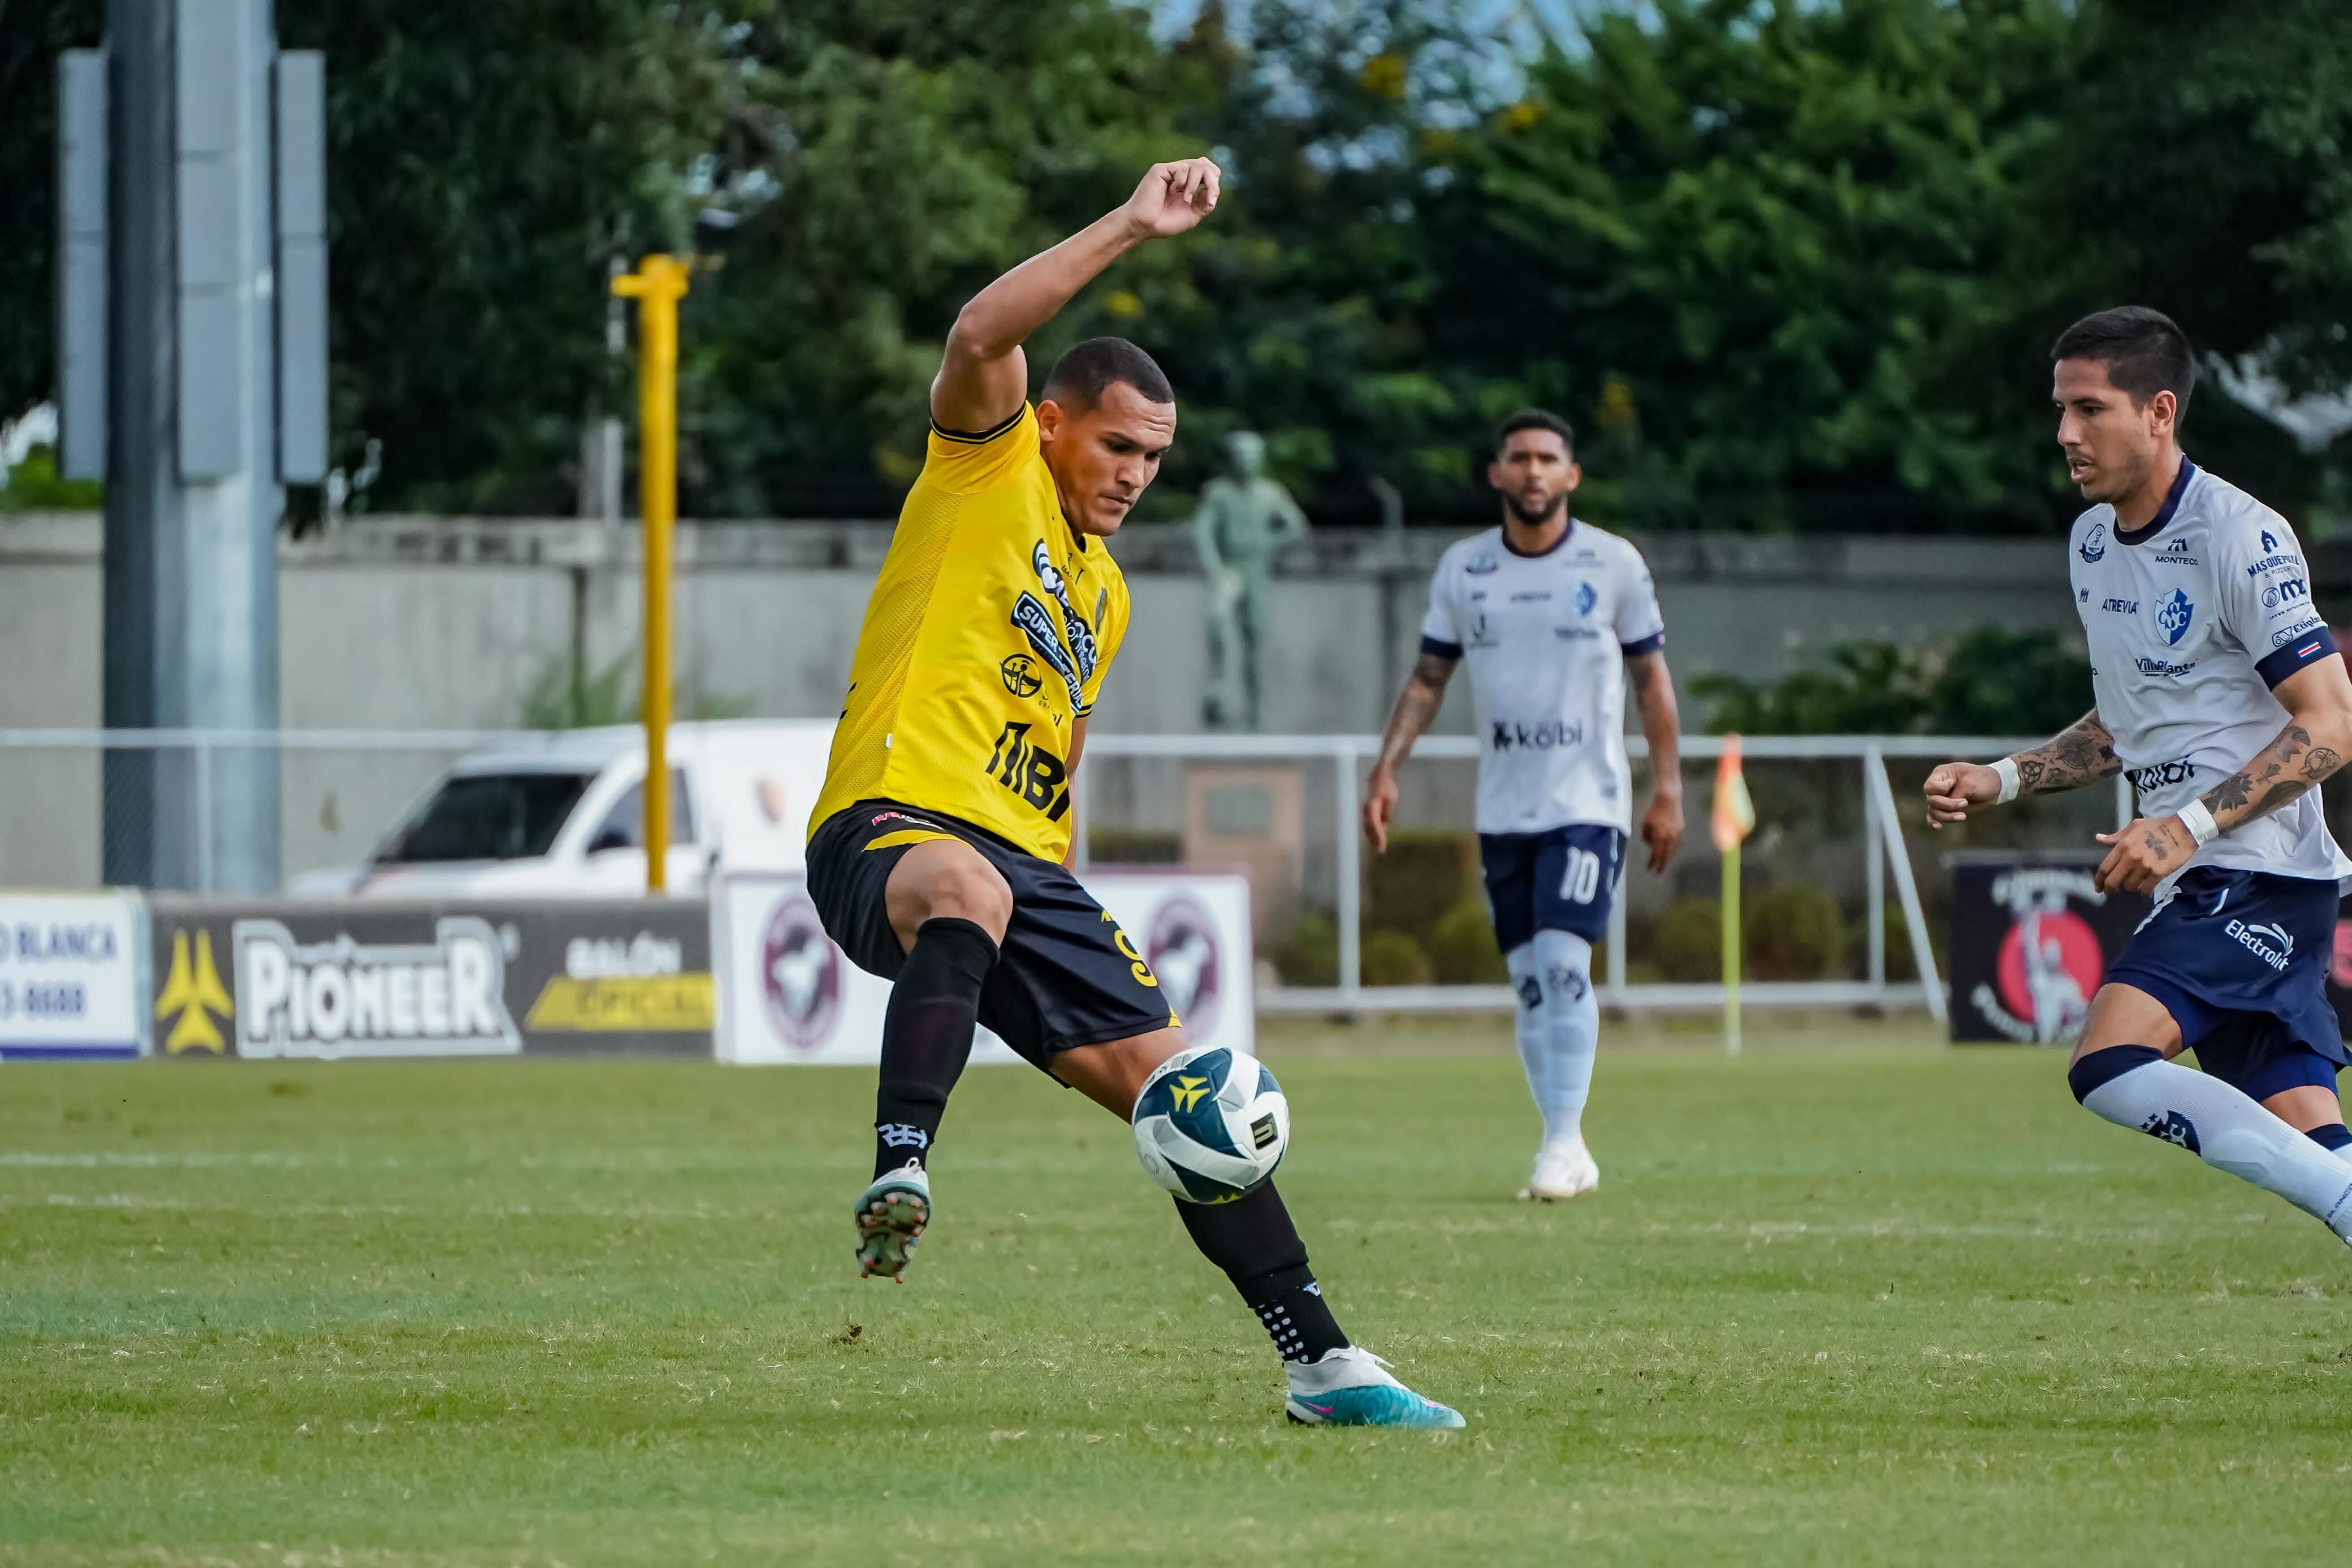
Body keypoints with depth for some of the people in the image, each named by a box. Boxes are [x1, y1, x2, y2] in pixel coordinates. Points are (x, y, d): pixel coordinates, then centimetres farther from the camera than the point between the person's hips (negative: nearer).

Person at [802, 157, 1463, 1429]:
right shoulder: (988, 466, 6)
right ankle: (900, 1175, -52)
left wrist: (1055, 902, 28)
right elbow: (980, 337, -15)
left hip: (1026, 867, 8)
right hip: (890, 831, -8)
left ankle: (1319, 1359, 2)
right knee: (967, 889, -43)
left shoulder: (1103, 594, 27)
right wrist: (1132, 229, -16)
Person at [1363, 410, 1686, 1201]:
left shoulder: (1613, 564, -1)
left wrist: (1668, 790, 0)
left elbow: (1651, 677, 4)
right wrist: (1387, 770, 0)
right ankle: (1568, 1157, 10)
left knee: (1563, 962, -18)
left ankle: (1564, 1139, -14)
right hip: (1502, 806, 4)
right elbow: (1429, 677, 11)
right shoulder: (1462, 569, 6)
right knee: (1528, 977, 3)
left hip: (1588, 801, -4)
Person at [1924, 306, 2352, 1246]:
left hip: (2259, 869, -8)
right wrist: (2004, 782, 12)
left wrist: (2190, 827, -22)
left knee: (2109, 1067, -23)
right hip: (2196, 882, 8)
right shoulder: (2092, 541, 13)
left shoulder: (2240, 538, -13)